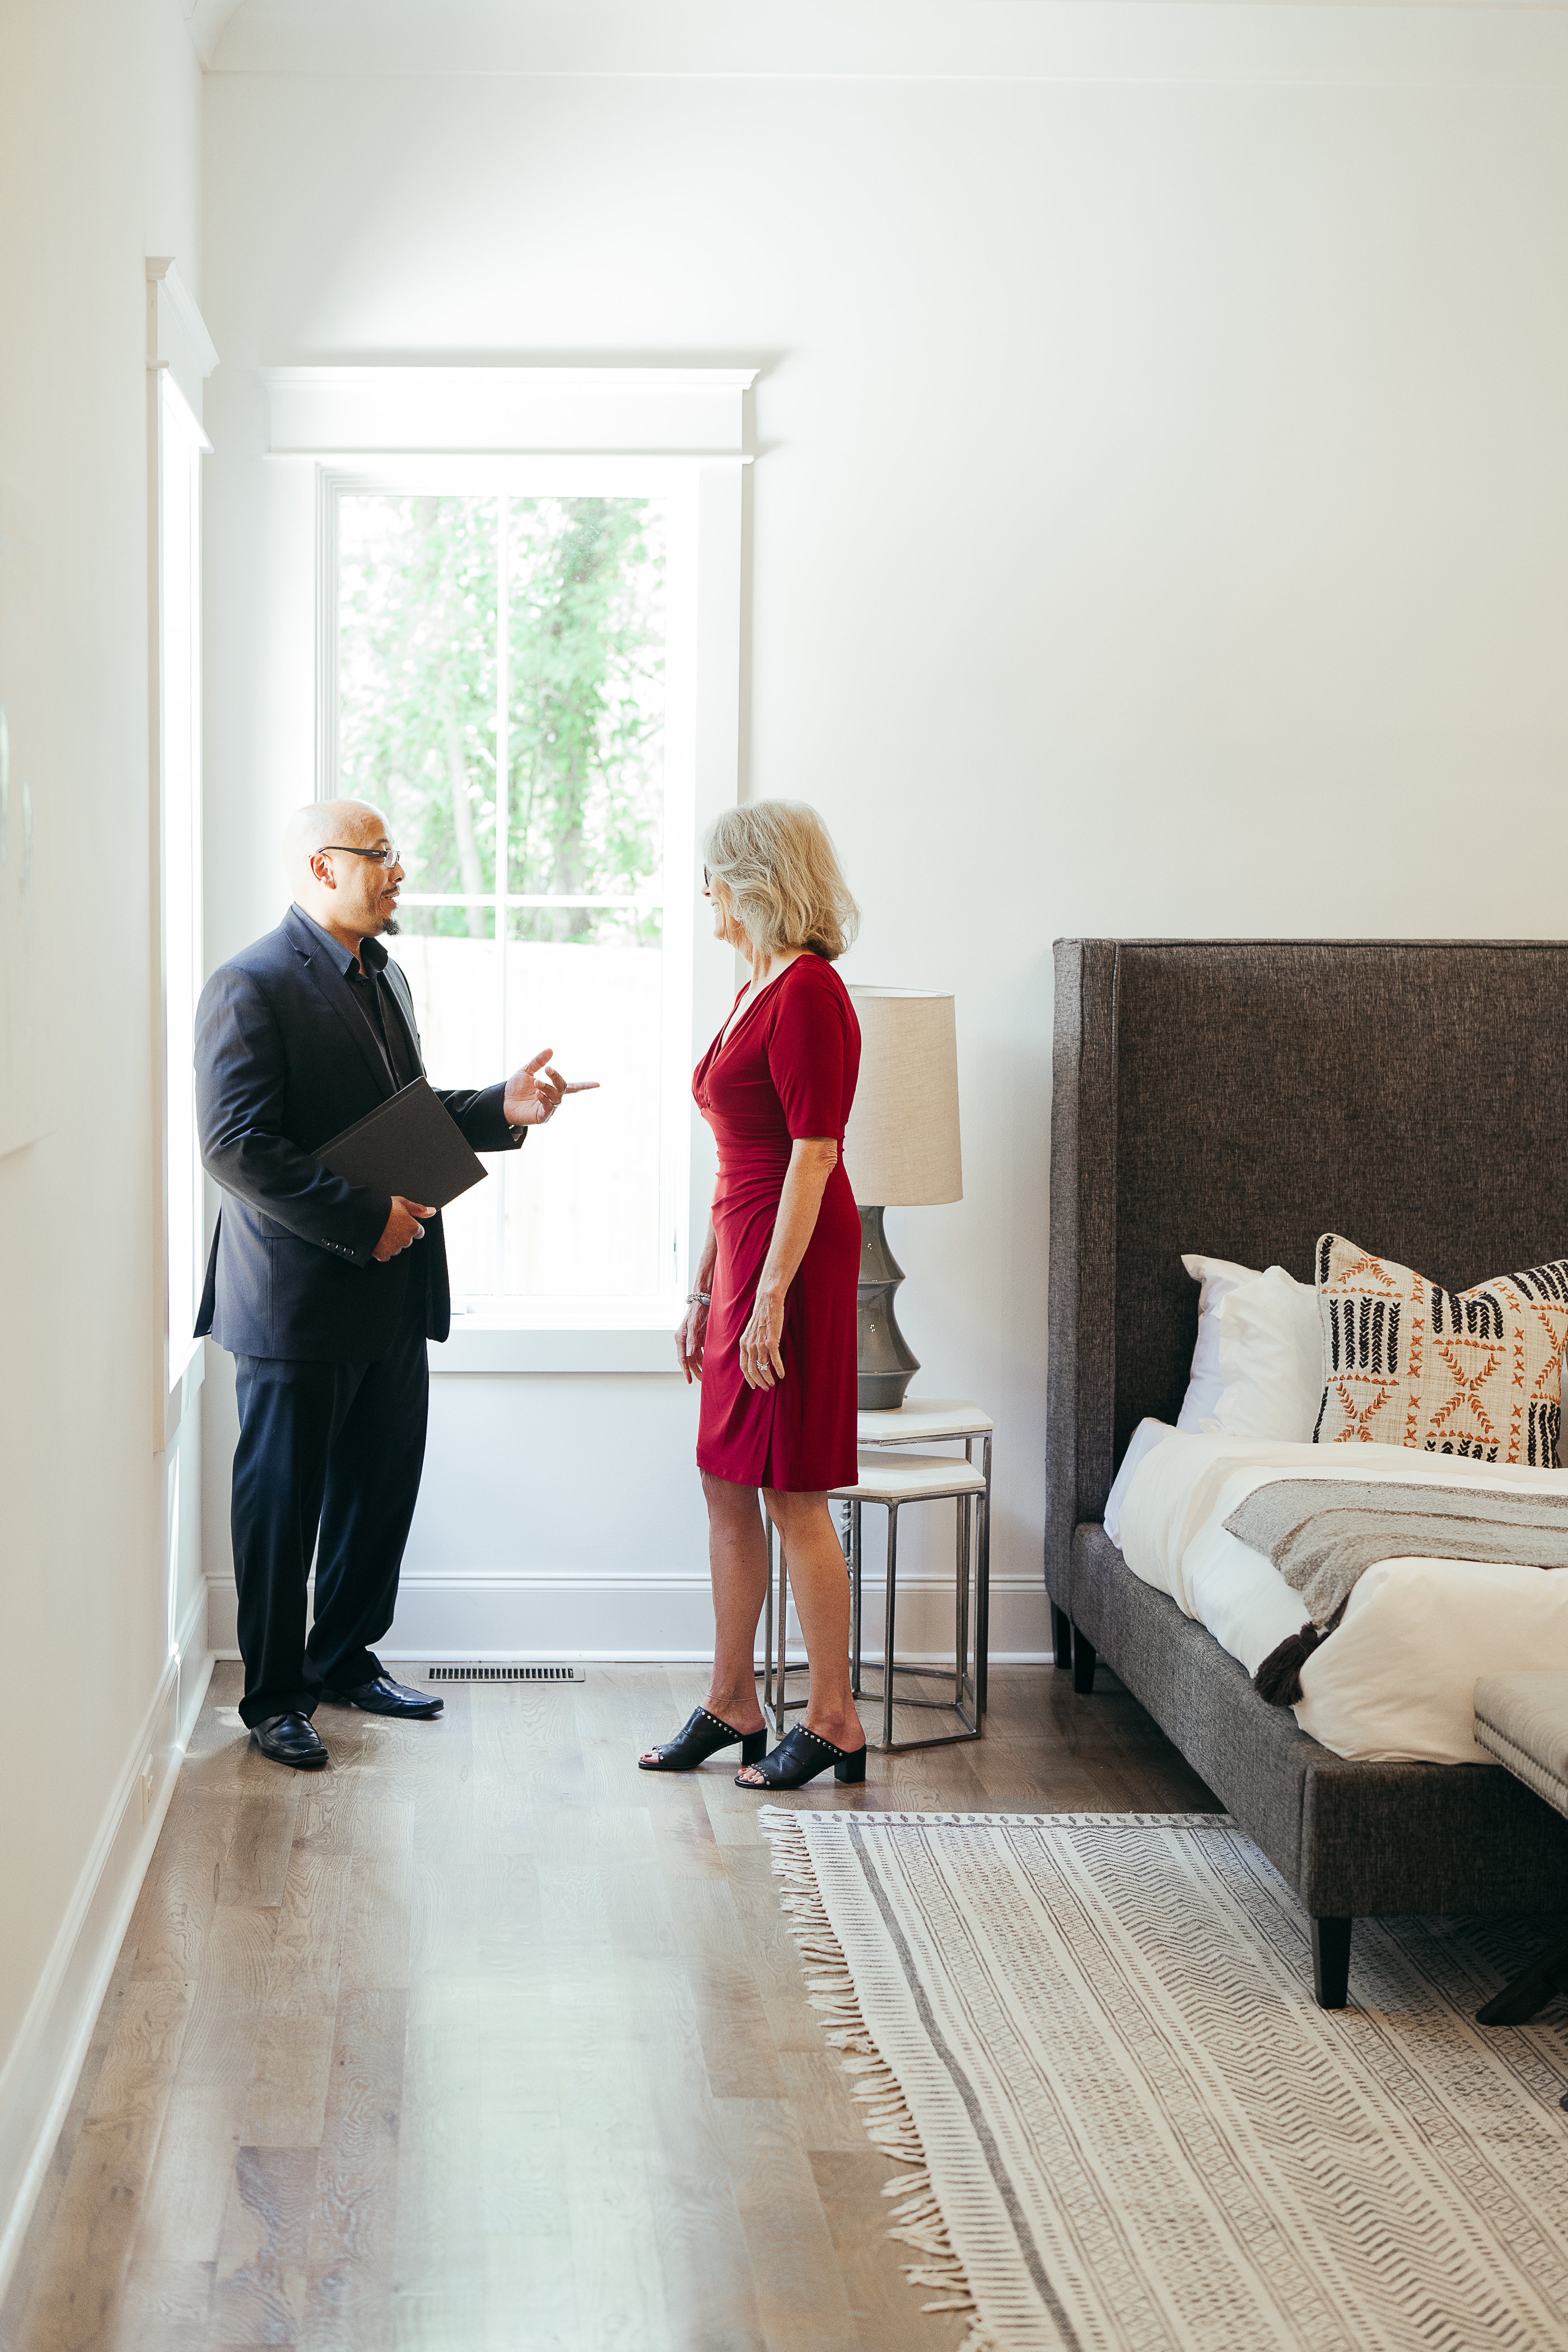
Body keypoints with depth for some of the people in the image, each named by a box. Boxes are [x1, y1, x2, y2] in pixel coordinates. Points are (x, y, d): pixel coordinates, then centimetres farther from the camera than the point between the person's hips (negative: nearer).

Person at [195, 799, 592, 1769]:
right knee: (283, 1503, 4)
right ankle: (275, 1693, 15)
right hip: (299, 1300, -8)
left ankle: (346, 1658, 32)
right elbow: (236, 1146, -20)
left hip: (392, 1295, 8)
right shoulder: (252, 987, -13)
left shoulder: (387, 979, 15)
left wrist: (501, 1109, 5)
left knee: (382, 1487, 15)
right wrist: (365, 1220, -22)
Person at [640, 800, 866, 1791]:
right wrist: (704, 1288, 20)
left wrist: (773, 1292, -22)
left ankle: (834, 1721, 5)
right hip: (745, 1256, 10)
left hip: (796, 1260, -10)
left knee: (794, 1495, -4)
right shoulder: (757, 992, 15)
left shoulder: (809, 992, -14)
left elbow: (813, 1152, -19)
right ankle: (733, 1704, 21)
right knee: (728, 1486, 12)